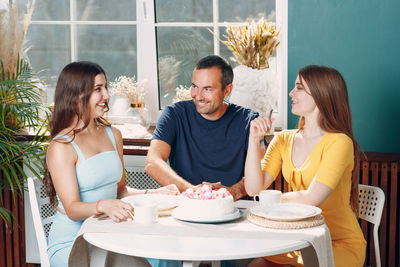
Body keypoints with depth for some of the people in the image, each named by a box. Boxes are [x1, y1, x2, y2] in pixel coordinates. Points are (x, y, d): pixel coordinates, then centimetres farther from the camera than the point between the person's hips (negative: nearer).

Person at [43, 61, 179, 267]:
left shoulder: (113, 135, 12)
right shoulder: (61, 147, -11)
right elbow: (72, 209, -17)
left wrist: (155, 193, 3)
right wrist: (103, 206, -37)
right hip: (70, 242, -6)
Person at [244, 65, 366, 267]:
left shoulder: (339, 142, -14)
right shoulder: (284, 140, 7)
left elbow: (312, 199, -21)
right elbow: (254, 189, -3)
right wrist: (254, 139, -9)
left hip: (341, 244, -5)